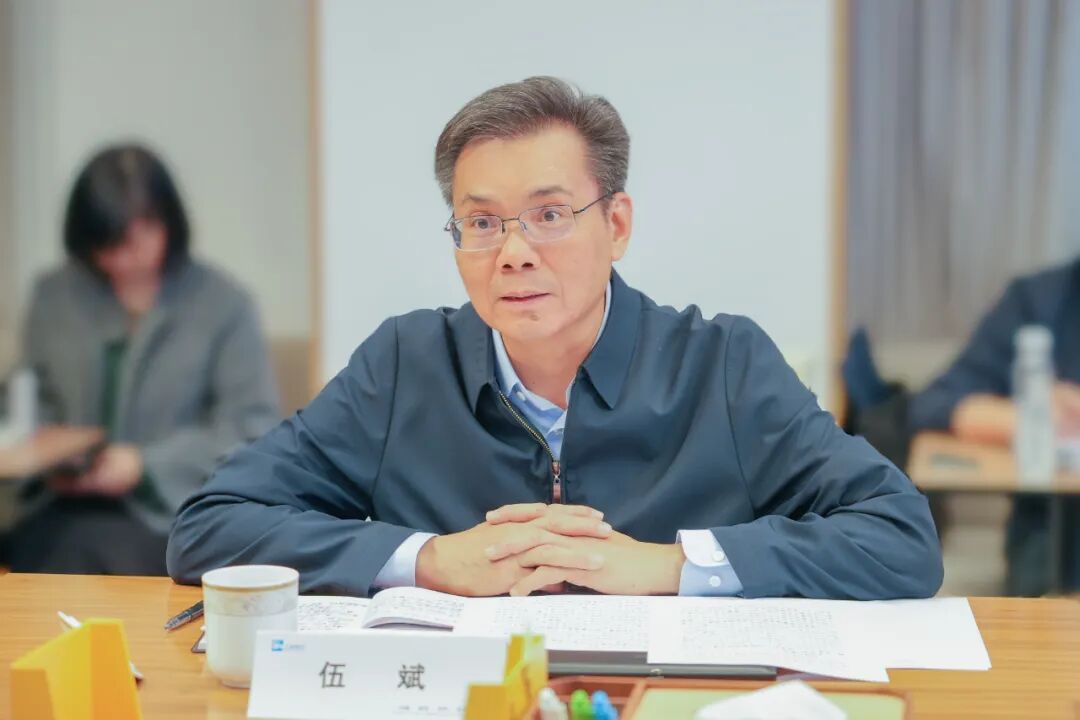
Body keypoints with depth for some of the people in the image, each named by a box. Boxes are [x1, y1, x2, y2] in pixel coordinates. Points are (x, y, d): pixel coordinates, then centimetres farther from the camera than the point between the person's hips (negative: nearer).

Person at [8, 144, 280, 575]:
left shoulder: (222, 304, 2)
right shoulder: (53, 298, 14)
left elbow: (252, 425, -2)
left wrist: (146, 465, -11)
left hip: (171, 511, -3)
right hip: (65, 506, 3)